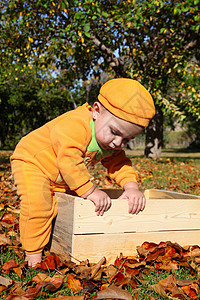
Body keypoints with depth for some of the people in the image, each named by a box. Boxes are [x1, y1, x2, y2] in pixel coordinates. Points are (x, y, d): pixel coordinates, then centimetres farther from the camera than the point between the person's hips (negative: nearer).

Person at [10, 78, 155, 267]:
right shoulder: (75, 125, -38)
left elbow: (119, 165, -6)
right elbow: (69, 162, -42)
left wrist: (131, 187, -24)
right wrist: (90, 191, -38)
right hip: (31, 163, -8)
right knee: (37, 203, -25)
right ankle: (33, 252, -9)